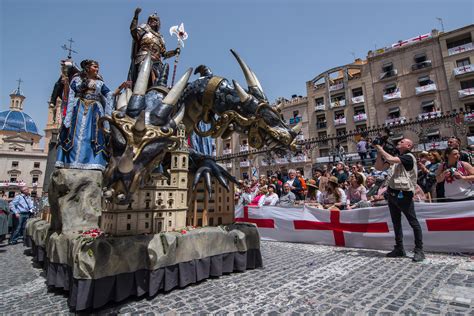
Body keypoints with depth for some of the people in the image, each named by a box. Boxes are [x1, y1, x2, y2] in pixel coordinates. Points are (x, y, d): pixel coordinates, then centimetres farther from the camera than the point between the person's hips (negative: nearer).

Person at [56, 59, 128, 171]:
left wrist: (120, 88, -8)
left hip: (94, 112, 1)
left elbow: (110, 95, 5)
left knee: (93, 136, -10)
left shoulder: (100, 83, 18)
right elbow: (71, 96, 8)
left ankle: (92, 164, -14)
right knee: (76, 134, -9)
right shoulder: (77, 79, 13)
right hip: (79, 110, -1)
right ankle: (71, 163, -8)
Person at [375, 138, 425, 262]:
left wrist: (381, 150, -7)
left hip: (403, 194, -8)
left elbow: (391, 160, -23)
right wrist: (379, 153, 4)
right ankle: (399, 249, 22)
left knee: (413, 222, -1)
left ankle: (419, 250, 9)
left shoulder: (409, 157, -6)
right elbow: (378, 167, 15)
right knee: (396, 222, 13)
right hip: (392, 193, 8)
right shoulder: (395, 158, 16)